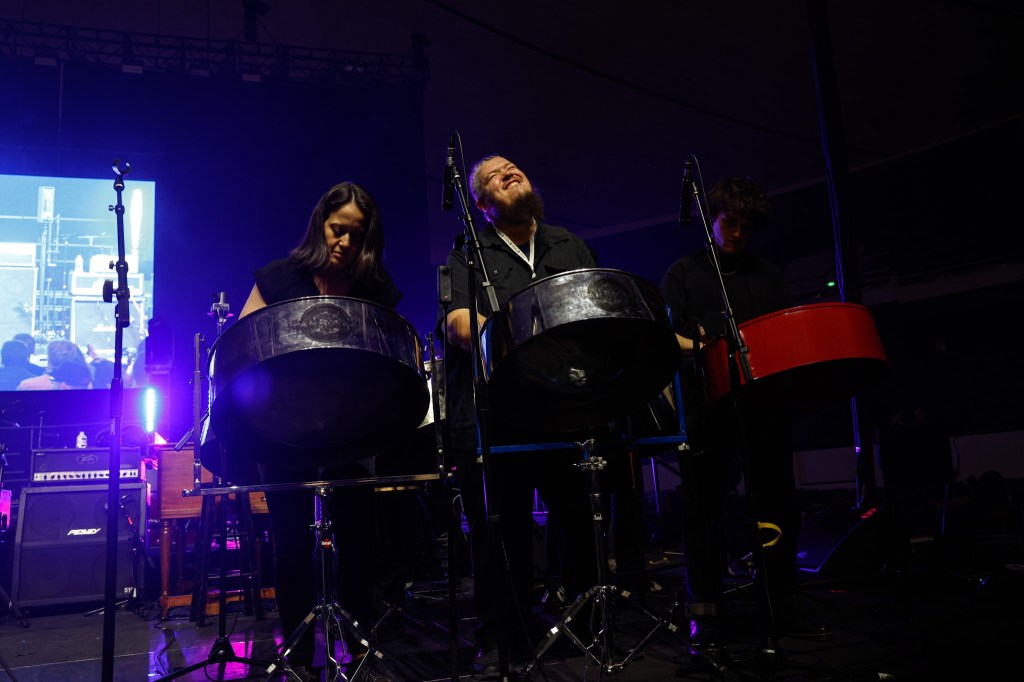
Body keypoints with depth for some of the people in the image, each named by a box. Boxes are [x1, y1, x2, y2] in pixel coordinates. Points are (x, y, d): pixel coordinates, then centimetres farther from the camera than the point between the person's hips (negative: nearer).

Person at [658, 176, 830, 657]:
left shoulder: (767, 275, 19)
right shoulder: (684, 273, 9)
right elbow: (670, 334, 0)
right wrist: (701, 348, -20)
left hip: (765, 403, 4)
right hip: (709, 405, -4)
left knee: (778, 505, 7)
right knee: (704, 508, -3)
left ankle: (780, 608, 19)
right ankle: (704, 616, 4)